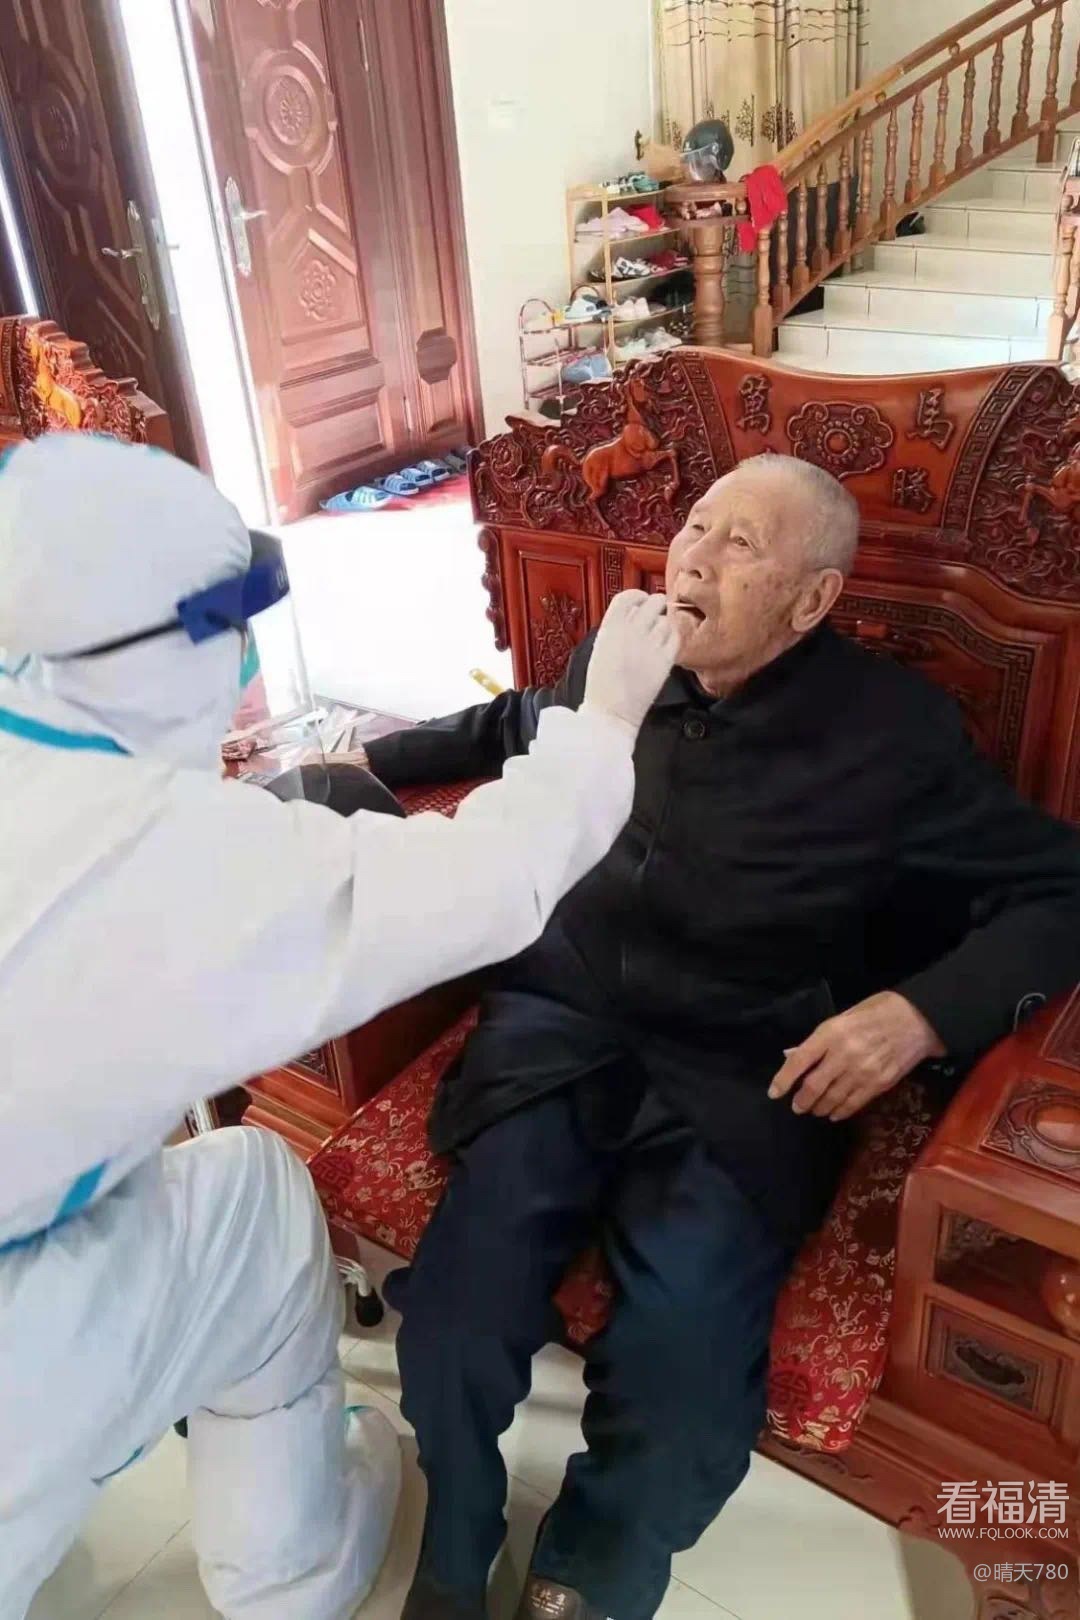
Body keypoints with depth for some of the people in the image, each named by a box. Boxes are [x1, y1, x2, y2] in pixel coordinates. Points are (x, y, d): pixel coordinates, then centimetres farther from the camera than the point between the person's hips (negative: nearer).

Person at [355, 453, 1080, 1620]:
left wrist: (921, 1010, -18)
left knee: (678, 1356, -25)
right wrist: (365, 760, 28)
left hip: (743, 1078, -2)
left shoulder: (893, 731, -4)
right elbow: (512, 728, 31)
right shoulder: (613, 661, 8)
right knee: (462, 1303, -21)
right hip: (561, 1027, 3)